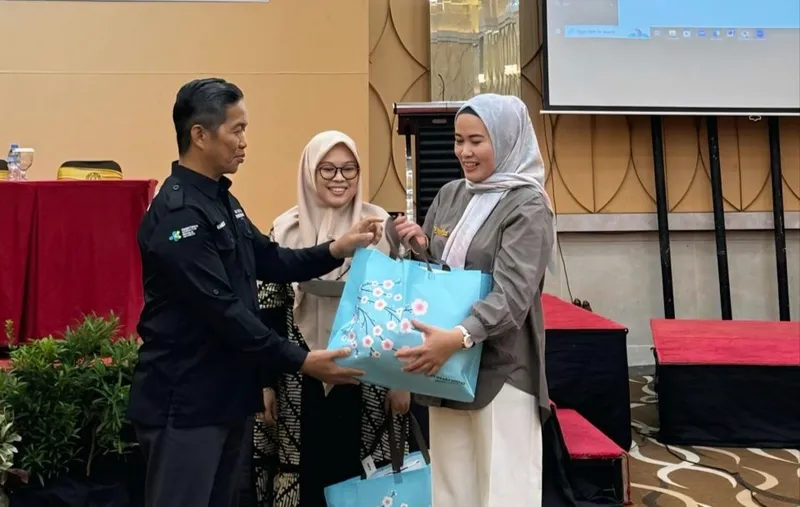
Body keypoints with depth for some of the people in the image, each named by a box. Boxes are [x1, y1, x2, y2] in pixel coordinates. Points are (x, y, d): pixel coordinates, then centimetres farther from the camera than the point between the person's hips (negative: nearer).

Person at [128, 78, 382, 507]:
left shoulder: (221, 199, 10)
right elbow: (222, 311, -25)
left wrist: (336, 250, -1)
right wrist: (301, 362, -23)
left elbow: (270, 262, 12)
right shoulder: (177, 215, -21)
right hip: (185, 400, -9)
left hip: (226, 391, 9)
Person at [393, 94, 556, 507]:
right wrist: (419, 247, -5)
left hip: (501, 368, -6)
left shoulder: (527, 206, -9)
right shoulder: (450, 195, 9)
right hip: (445, 364, 6)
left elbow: (512, 294, -21)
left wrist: (460, 337, -36)